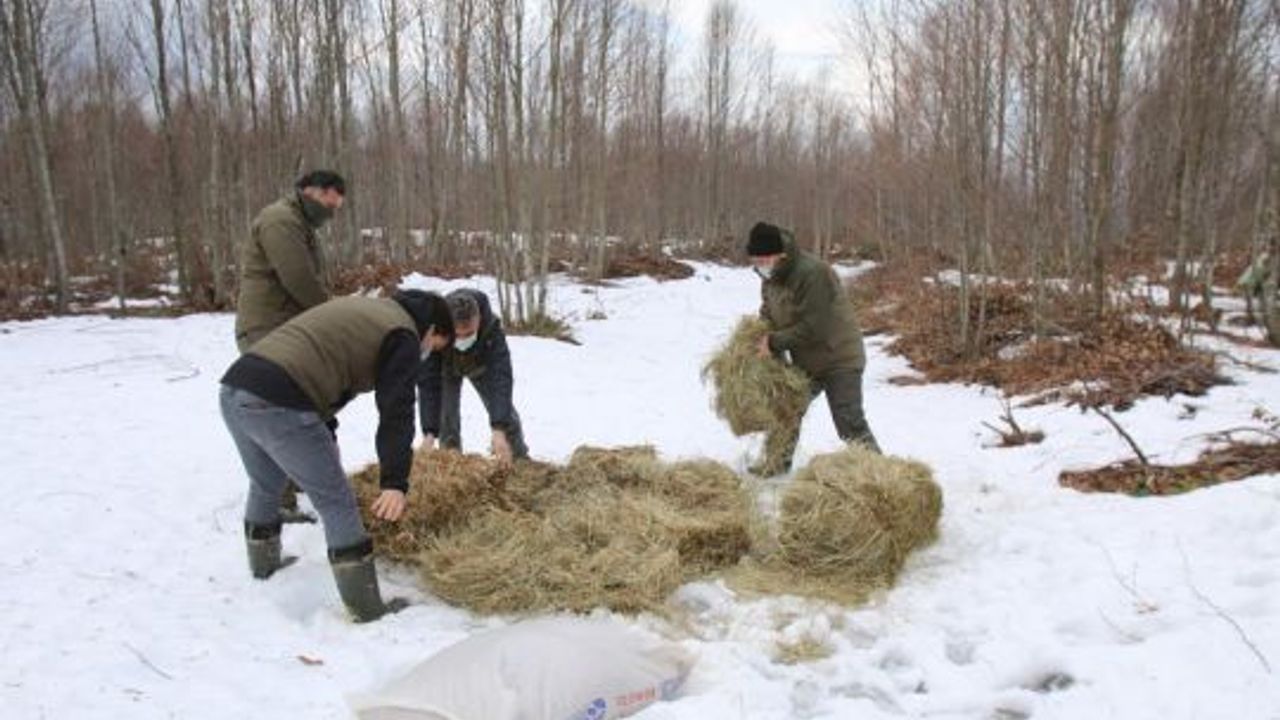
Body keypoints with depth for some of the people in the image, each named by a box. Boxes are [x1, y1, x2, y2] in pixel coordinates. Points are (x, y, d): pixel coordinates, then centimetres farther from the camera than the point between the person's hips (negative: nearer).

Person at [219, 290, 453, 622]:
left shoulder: (366, 310, 27)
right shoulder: (402, 335, 1)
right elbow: (396, 413, -8)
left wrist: (325, 438, 39)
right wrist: (395, 483, -11)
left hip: (233, 388, 9)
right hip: (276, 405, -9)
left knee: (265, 485, 31)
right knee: (337, 503, 2)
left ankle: (263, 563, 51)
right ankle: (366, 607, 8)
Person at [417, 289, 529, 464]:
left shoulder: (492, 327, -42)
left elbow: (500, 377, -45)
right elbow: (428, 383, -38)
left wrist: (499, 429, -52)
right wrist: (430, 432, -44)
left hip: (480, 365, 0)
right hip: (446, 368, 0)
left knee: (503, 409, -2)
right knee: (446, 416, -13)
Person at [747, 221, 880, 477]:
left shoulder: (812, 272, -28)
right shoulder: (770, 278, 0)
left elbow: (813, 328, -29)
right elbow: (768, 317, 8)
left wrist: (774, 341, -23)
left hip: (839, 358, -8)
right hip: (805, 361, 8)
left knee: (850, 424, -9)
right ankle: (776, 462, 35)